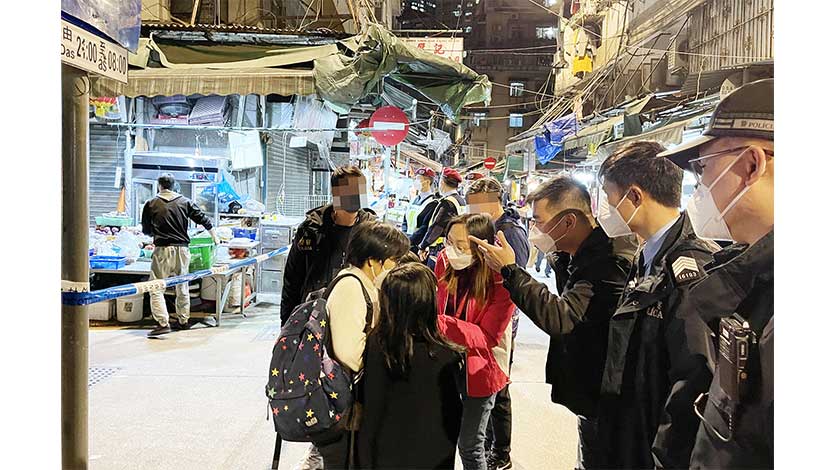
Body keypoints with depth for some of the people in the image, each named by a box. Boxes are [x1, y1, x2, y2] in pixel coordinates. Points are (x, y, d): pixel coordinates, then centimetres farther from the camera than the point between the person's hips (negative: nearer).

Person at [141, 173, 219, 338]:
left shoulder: (151, 204, 1)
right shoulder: (185, 202, 6)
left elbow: (146, 230, 9)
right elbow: (203, 219, 11)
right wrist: (214, 237, 25)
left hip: (163, 250, -3)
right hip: (182, 248, 4)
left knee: (156, 287, 0)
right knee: (182, 286, 16)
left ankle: (163, 323, -11)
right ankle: (184, 321, 24)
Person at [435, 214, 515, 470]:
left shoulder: (500, 280, -23)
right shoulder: (445, 262, -10)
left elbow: (486, 338, -25)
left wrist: (438, 322, -35)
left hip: (478, 368, -4)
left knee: (469, 445, 12)